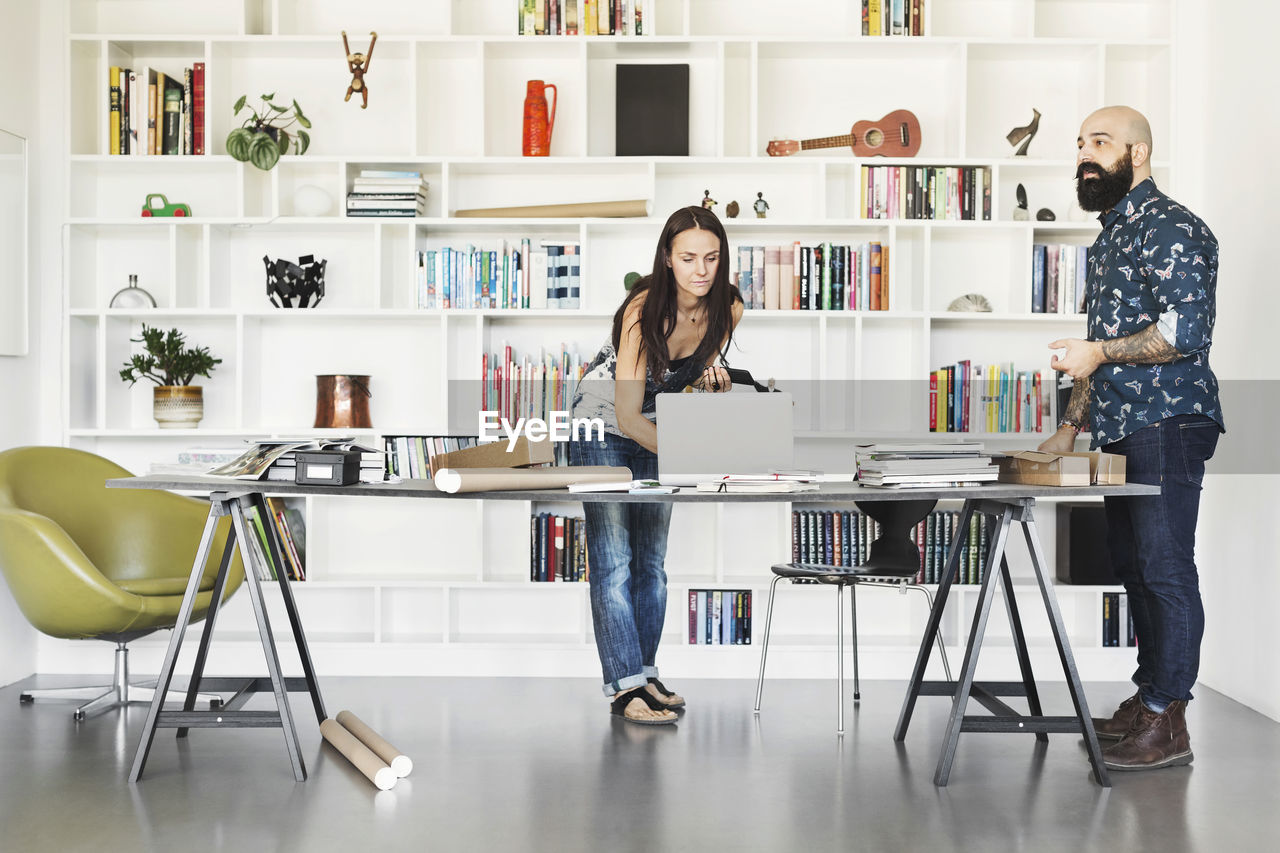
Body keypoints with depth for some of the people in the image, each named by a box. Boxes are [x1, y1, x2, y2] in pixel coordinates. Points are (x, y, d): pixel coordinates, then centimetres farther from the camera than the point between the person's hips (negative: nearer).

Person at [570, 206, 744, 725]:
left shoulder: (727, 310, -13)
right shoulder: (644, 311, -30)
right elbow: (628, 416, -31)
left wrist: (711, 378, -19)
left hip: (656, 428, 6)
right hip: (604, 426, -6)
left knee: (652, 560, 8)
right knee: (613, 560, -11)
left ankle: (645, 674, 16)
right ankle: (625, 687, -11)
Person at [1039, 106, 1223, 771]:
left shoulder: (1169, 228, -9)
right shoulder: (1108, 238, 20)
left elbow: (1187, 331, -19)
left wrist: (1098, 352, -14)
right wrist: (1071, 425, 21)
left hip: (1166, 424, -9)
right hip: (1120, 431, 9)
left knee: (1165, 568, -7)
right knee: (1134, 566, 12)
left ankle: (1167, 722, -2)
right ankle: (1146, 698, 22)